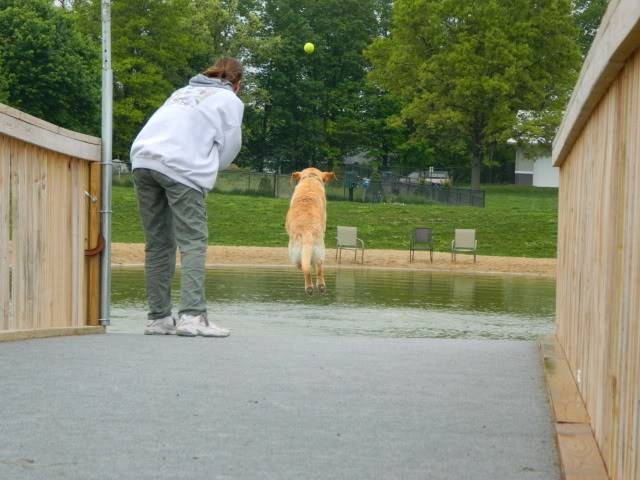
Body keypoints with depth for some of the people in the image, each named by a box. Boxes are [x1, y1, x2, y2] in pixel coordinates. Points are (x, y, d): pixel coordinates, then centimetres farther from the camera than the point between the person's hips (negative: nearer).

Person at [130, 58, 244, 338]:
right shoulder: (231, 101, 15)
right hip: (182, 167, -5)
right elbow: (229, 146, 9)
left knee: (158, 243, 9)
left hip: (142, 158, 6)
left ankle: (158, 317, 8)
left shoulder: (183, 92, 30)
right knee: (193, 242, -6)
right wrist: (208, 170, 23)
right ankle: (192, 315, -20)